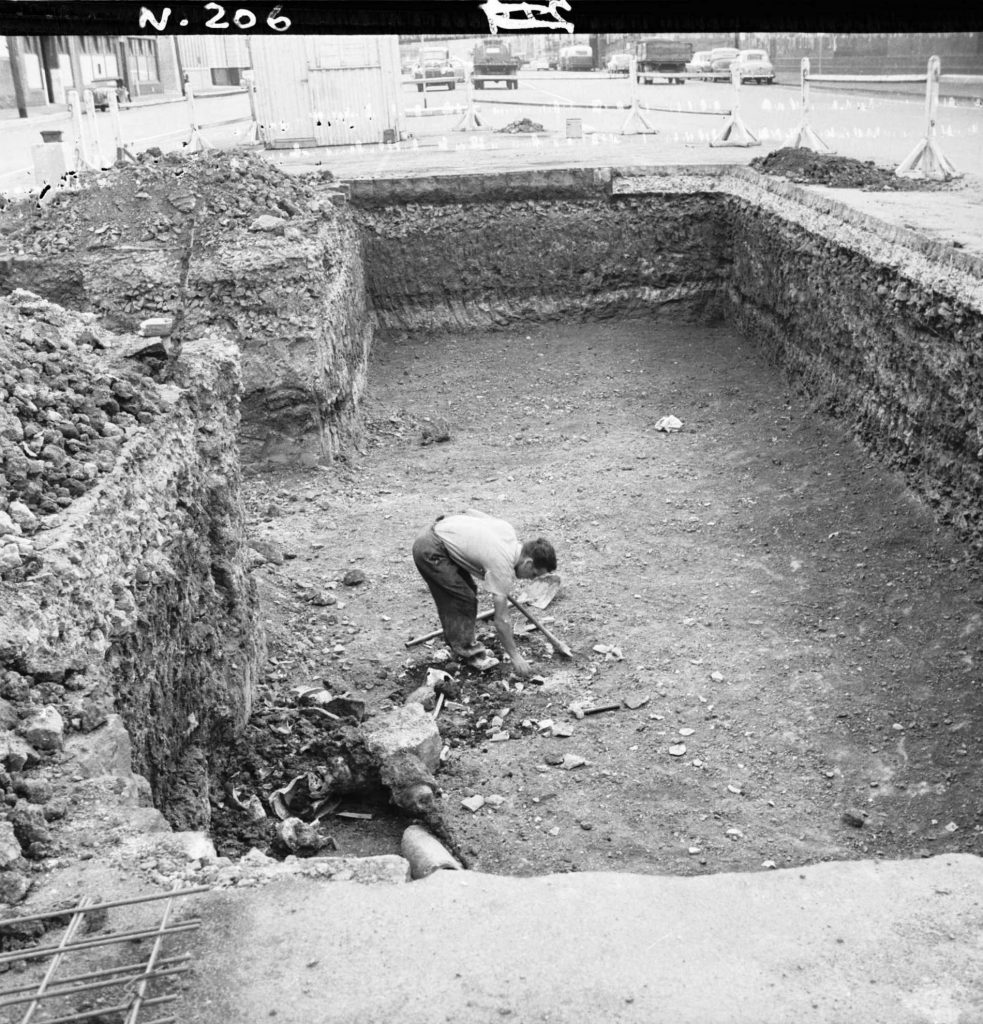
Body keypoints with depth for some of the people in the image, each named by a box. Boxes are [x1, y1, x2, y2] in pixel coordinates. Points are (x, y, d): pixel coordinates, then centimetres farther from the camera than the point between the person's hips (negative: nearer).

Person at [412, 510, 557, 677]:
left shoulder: (508, 531, 1)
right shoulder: (502, 566, -21)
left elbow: (471, 512, 14)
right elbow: (501, 620, -16)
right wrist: (515, 657, -10)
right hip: (430, 551, -10)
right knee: (465, 601, -10)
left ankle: (458, 647, 24)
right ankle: (465, 653, 1)